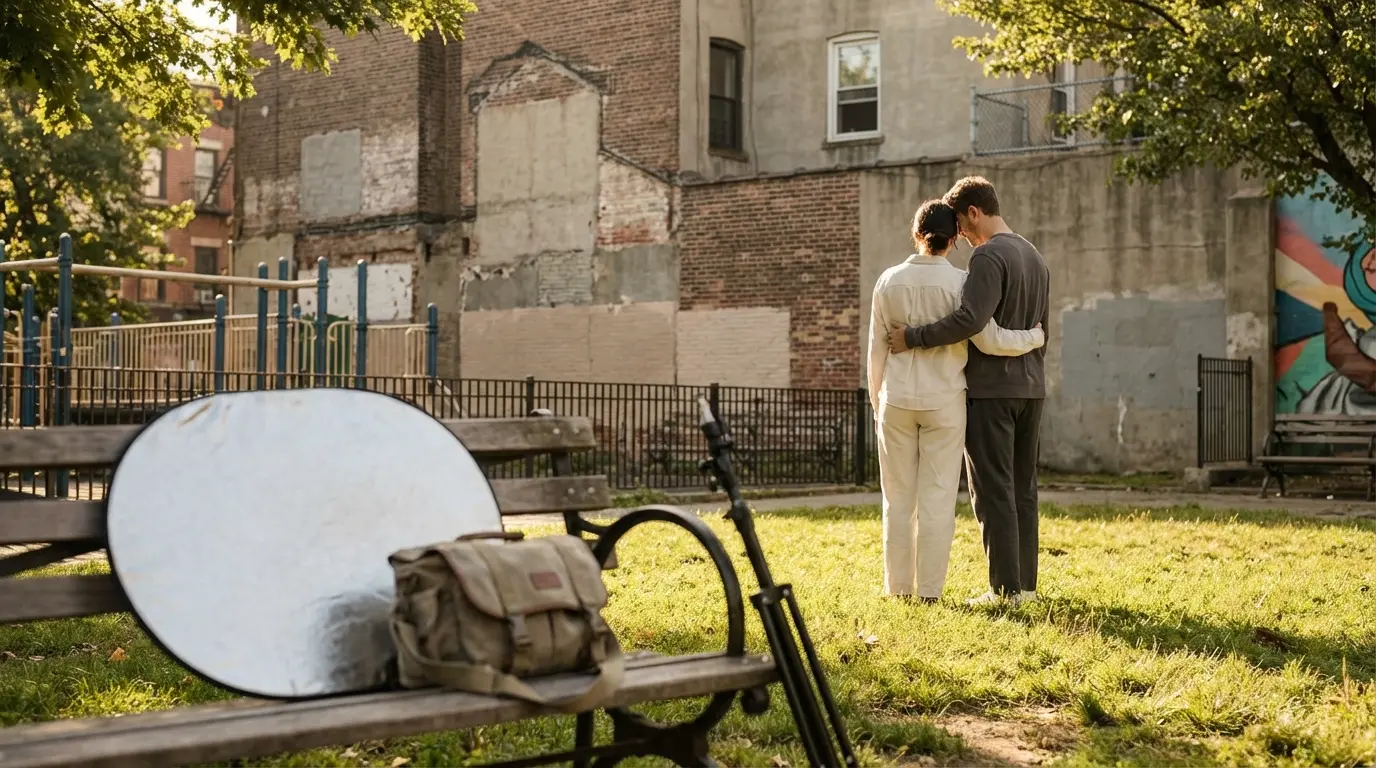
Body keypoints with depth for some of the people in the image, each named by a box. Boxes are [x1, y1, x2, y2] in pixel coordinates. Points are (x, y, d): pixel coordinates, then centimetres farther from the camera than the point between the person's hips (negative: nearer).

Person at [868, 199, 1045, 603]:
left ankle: (898, 586, 12)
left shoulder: (889, 281, 0)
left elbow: (877, 348, 5)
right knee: (937, 499, 4)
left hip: (897, 400, 2)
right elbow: (988, 340, -11)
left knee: (898, 498, 9)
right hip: (943, 400, -2)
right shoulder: (958, 281, -8)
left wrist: (876, 402, 14)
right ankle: (929, 590, 4)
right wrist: (1035, 337, 5)